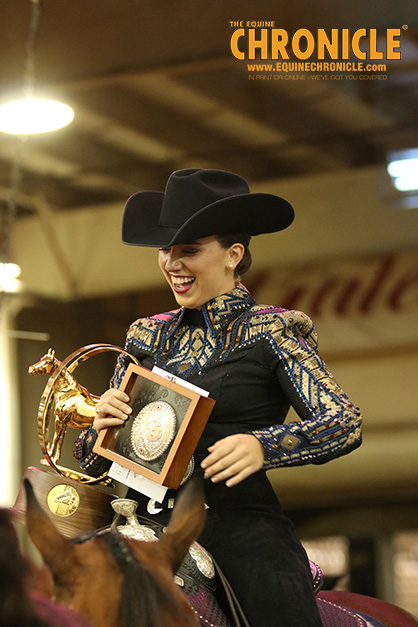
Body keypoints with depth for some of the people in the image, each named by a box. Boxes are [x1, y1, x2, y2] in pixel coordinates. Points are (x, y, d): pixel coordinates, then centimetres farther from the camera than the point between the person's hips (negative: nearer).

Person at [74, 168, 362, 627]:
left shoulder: (269, 333, 4)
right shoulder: (148, 338, 16)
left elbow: (345, 423, -7)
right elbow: (94, 461, 19)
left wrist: (262, 446, -24)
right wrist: (101, 425, -5)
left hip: (240, 523, -3)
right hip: (148, 525, 3)